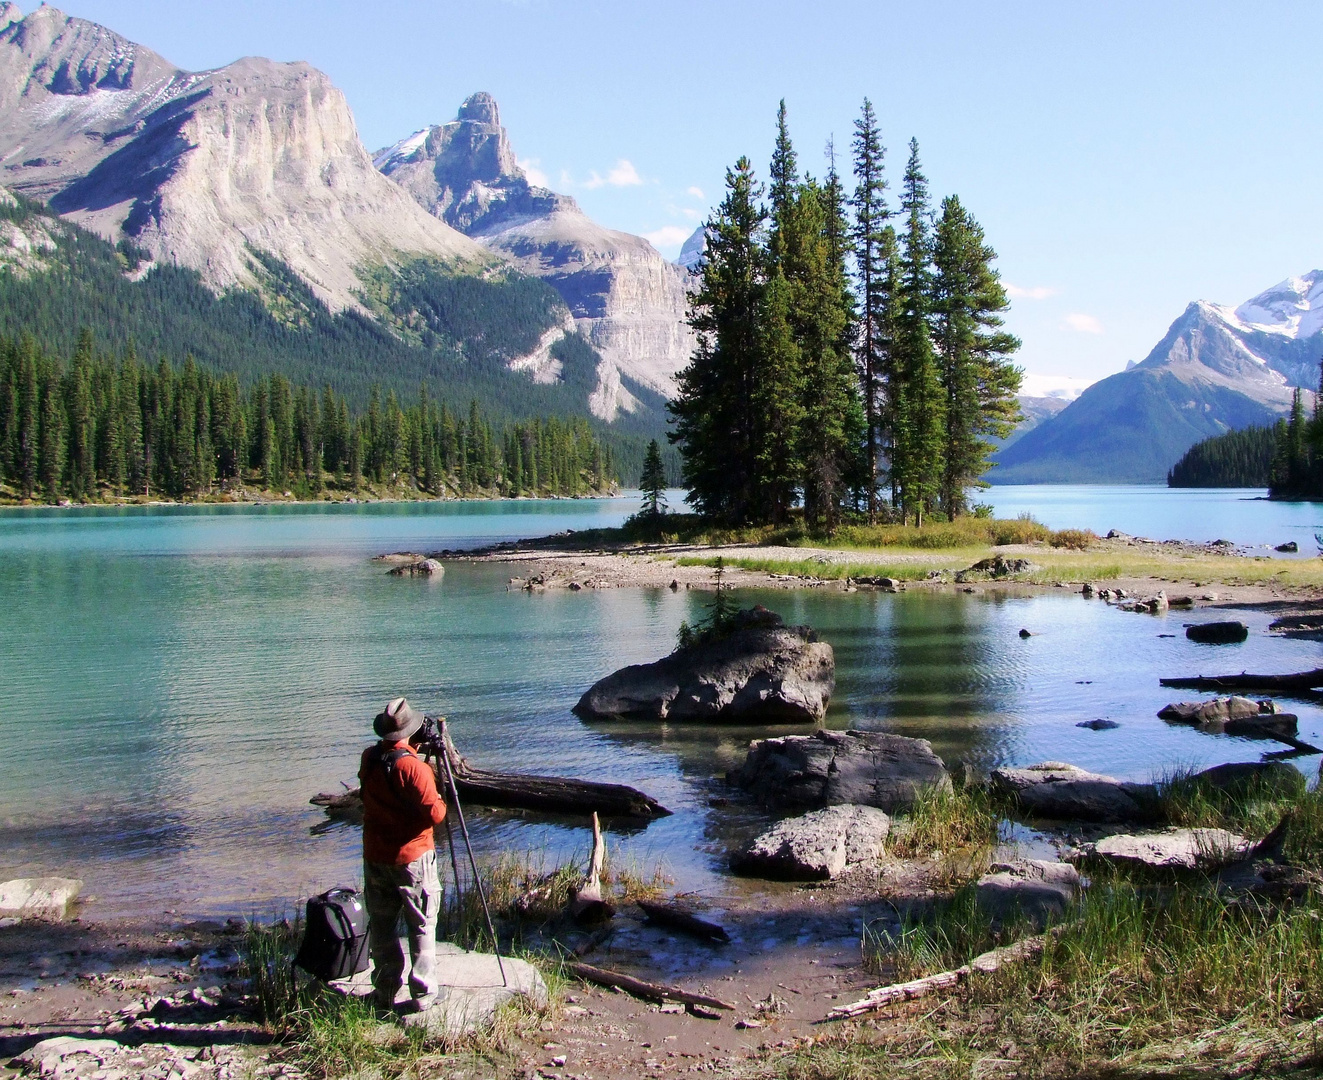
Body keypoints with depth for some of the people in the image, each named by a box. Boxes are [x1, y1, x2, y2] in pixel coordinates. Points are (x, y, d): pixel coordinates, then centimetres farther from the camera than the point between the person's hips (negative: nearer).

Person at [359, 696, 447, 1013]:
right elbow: (434, 814, -20)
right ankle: (423, 994, 9)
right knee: (422, 927, 5)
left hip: (375, 858, 5)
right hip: (413, 858, -5)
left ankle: (385, 991, 20)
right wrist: (440, 800, 1)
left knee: (381, 927, 14)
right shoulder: (413, 766, -20)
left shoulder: (369, 760, -2)